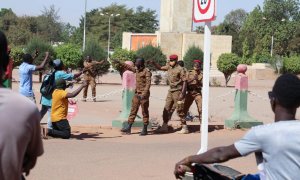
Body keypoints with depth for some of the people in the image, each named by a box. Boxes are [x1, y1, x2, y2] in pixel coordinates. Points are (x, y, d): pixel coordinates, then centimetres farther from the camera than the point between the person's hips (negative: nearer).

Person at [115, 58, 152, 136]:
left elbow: (148, 83, -22)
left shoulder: (147, 72, -13)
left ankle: (145, 130, 6)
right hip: (137, 94, 8)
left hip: (144, 95, -8)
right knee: (133, 110, 6)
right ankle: (128, 128, 7)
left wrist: (144, 94, -32)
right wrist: (119, 63, 28)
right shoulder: (137, 70, 11)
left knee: (144, 112, -1)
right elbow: (128, 67, 27)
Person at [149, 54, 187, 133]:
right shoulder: (169, 67, 8)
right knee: (166, 109, 6)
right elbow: (160, 68, 21)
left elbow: (184, 81, -14)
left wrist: (182, 93, -20)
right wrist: (153, 63, 3)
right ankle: (164, 127, 11)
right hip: (170, 91, 7)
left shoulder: (180, 69, -13)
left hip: (177, 91, -7)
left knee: (179, 110, -4)